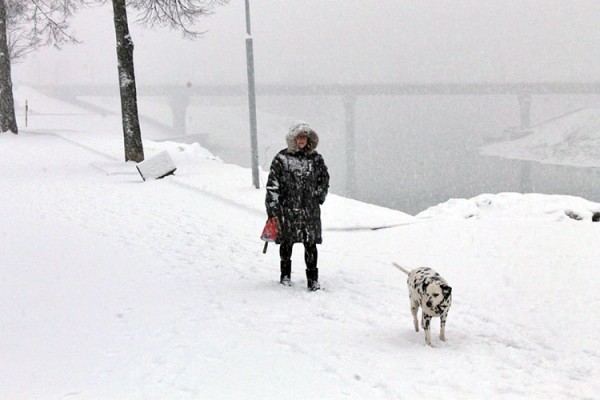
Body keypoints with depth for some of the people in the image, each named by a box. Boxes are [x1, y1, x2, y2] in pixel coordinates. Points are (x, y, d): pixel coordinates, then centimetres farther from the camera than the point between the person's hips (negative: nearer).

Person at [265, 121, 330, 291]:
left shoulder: (316, 158, 5)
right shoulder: (281, 159, -4)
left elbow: (324, 179, 20)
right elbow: (272, 185, -5)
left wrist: (319, 196, 11)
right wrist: (272, 209, -9)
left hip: (310, 210, 2)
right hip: (287, 209, -1)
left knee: (311, 244, 0)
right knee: (287, 243, 11)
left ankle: (313, 278, 7)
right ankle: (285, 275, 28)